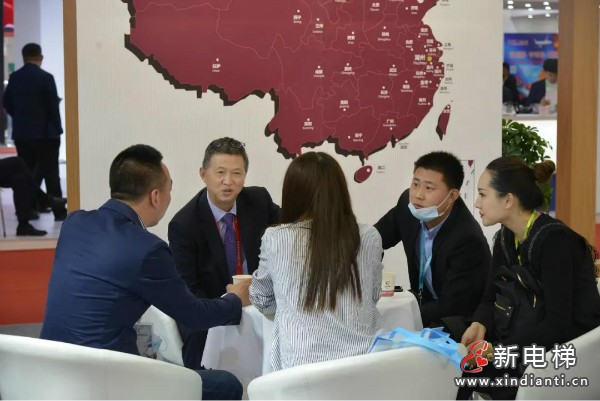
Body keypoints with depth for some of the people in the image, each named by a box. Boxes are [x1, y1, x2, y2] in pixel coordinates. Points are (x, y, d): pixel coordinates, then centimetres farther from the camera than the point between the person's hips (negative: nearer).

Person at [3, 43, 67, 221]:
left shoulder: (14, 77, 4)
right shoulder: (46, 77, -11)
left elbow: (7, 103, 9)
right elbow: (53, 106, -10)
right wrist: (57, 129, -1)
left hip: (21, 132, 4)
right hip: (44, 132, -4)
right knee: (50, 172, 0)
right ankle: (59, 210, 1)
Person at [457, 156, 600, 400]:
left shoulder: (555, 241, -19)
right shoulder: (505, 238, 5)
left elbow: (558, 325, -25)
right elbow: (490, 299, 9)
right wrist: (479, 325, -13)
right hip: (521, 344, 7)